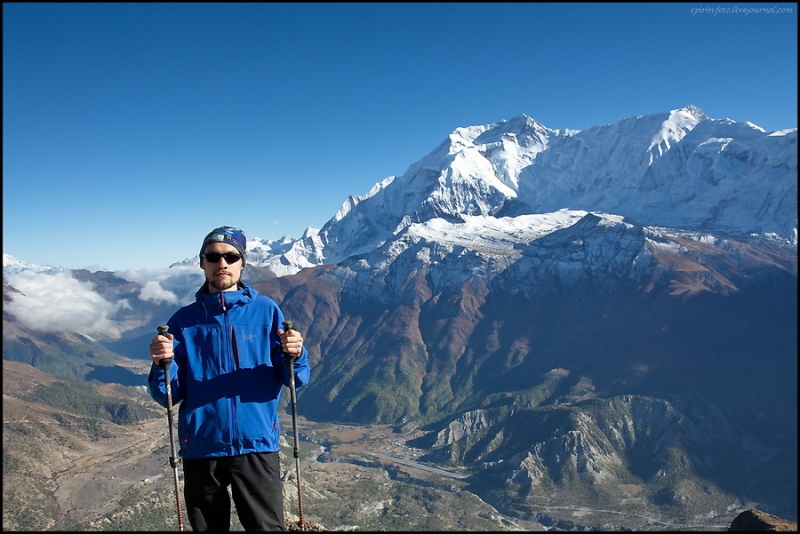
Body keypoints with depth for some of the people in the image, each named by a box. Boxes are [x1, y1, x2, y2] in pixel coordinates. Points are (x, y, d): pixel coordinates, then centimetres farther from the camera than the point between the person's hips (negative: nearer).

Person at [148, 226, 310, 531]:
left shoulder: (265, 311, -2)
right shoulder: (183, 320, 2)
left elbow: (295, 380, -3)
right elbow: (169, 397, 0)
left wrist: (294, 356, -24)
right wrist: (161, 364, -19)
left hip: (256, 444, -2)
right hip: (201, 448, 2)